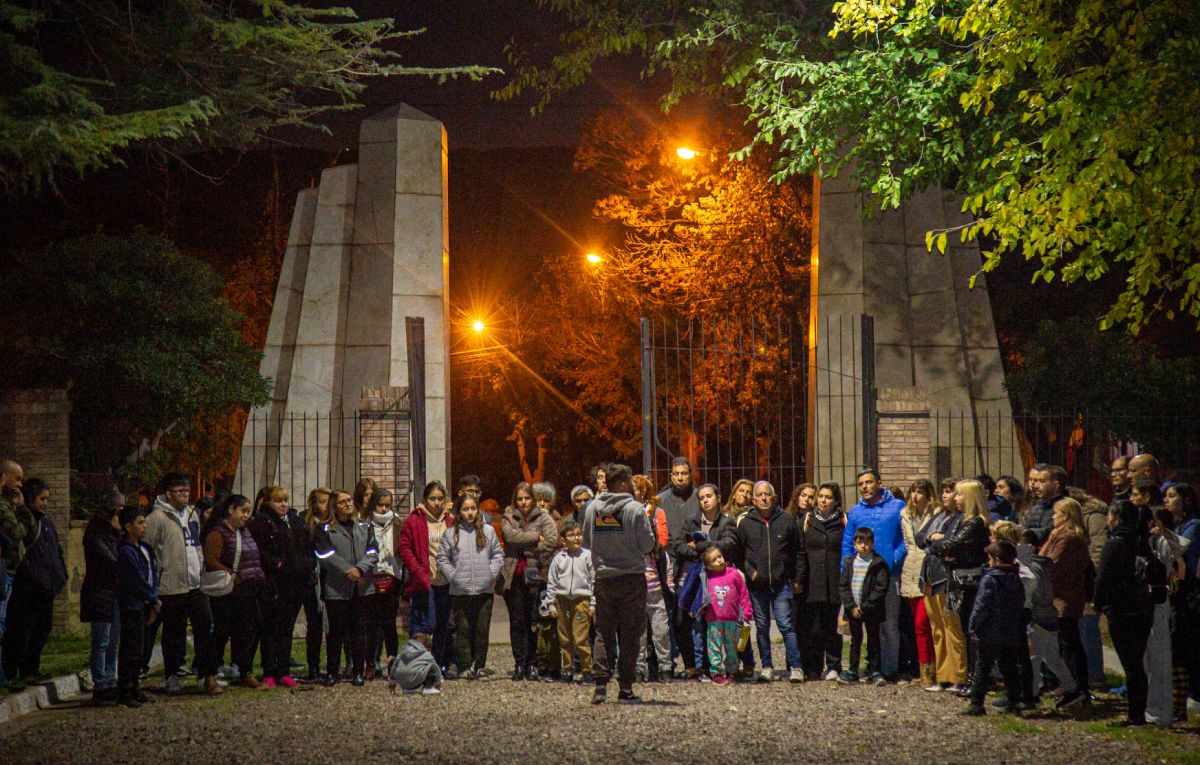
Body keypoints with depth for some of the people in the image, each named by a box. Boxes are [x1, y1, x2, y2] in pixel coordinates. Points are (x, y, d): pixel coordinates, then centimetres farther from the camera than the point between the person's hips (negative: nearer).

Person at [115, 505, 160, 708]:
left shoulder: (144, 549, 14)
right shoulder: (126, 551, -14)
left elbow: (152, 576, 15)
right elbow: (138, 581, -16)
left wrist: (153, 601, 6)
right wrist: (154, 599, -7)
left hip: (142, 606, 9)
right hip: (132, 606, -9)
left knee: (138, 650, 13)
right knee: (130, 650, -6)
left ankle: (133, 689, 19)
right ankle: (125, 692, -3)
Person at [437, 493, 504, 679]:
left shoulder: (488, 531, 6)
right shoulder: (450, 533, 4)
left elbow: (498, 554, 9)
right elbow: (442, 558, 4)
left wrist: (492, 573, -2)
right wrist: (452, 575, -6)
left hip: (485, 589, 1)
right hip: (460, 591, -1)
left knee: (482, 629, 4)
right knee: (463, 630, 1)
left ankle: (480, 666, 13)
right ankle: (466, 667, 6)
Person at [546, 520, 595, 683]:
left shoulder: (587, 556, 2)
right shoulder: (558, 558, 7)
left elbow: (594, 580, 4)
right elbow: (551, 582, 11)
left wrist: (593, 604, 1)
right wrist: (552, 604, 7)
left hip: (581, 598, -3)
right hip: (562, 600, 3)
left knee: (581, 638, -9)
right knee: (564, 639, 7)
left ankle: (587, 670, -1)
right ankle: (567, 670, 16)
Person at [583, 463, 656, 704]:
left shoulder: (593, 508, 2)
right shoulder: (635, 509, -10)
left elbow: (586, 541, 9)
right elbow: (648, 544, -8)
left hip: (603, 578, 3)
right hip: (632, 578, -3)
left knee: (603, 633, 9)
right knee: (629, 635, 3)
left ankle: (600, 682, -3)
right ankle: (625, 687, 2)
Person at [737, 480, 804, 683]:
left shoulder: (787, 521, 3)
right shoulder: (746, 523, 5)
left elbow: (798, 551, 8)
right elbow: (739, 552, 10)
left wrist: (797, 577, 5)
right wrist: (749, 572, -3)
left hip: (781, 583, -2)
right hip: (756, 584, 2)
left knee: (786, 624, -6)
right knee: (762, 627, 6)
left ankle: (795, 667, -4)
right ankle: (766, 666, 14)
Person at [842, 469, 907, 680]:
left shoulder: (897, 507, 3)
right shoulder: (855, 512, 13)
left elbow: (906, 538, 1)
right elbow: (847, 545, 13)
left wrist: (893, 561, -11)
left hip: (889, 574, -3)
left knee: (889, 624, -6)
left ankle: (890, 669, -3)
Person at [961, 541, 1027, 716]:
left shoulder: (989, 579, -12)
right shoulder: (1017, 580, 8)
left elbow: (980, 607, -15)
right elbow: (1021, 606, 12)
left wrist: (973, 628, -7)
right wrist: (1019, 633, 18)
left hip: (990, 635, -6)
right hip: (1012, 635, 6)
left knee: (983, 668, 1)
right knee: (1010, 669, 13)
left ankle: (976, 703, 0)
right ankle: (1015, 703, 13)